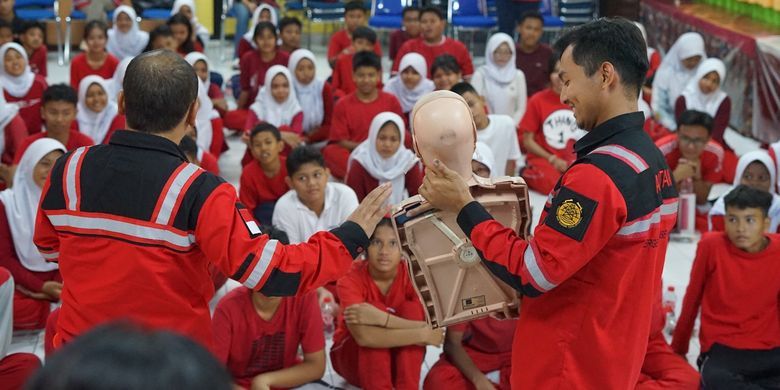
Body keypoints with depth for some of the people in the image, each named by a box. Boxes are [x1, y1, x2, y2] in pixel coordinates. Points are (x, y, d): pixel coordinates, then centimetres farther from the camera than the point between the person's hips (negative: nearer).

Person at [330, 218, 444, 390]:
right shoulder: (351, 278, -24)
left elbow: (428, 326, -29)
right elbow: (363, 336, -40)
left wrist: (382, 318, -40)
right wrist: (423, 335, -37)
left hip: (400, 357, 3)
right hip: (352, 357, -2)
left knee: (411, 308, -24)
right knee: (376, 306, -29)